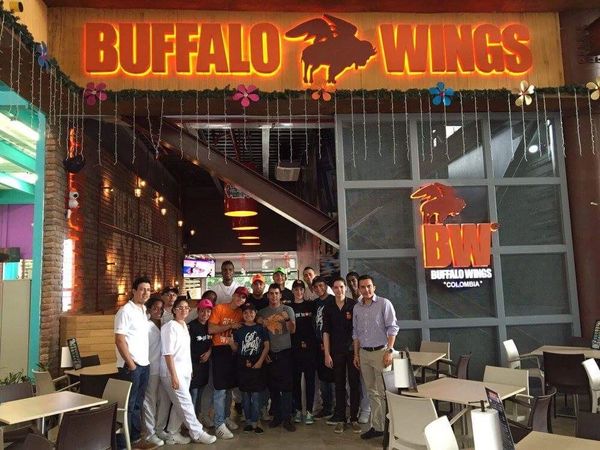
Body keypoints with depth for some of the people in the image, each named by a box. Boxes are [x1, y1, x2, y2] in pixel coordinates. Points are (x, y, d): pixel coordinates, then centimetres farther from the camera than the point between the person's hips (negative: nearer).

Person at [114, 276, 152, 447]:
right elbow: (119, 340, -16)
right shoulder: (126, 311, -12)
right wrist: (131, 364, -16)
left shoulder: (144, 311, 12)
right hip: (131, 365, -8)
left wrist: (146, 361, 11)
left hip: (145, 364, 8)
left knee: (138, 403, 15)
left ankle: (136, 436, 24)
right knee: (128, 404, 1)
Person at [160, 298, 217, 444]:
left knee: (179, 405, 11)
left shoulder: (184, 325, 10)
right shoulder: (170, 327, -15)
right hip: (173, 372, -8)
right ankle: (197, 433, 10)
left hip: (185, 371, 8)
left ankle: (173, 435, 21)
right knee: (186, 404, -1)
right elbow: (168, 353, -18)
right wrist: (174, 376, -20)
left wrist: (189, 370, 12)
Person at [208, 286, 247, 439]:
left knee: (229, 387, 15)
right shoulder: (219, 309, -8)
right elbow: (211, 329, -15)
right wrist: (230, 326, -15)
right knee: (220, 389, -5)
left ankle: (226, 417, 30)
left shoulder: (240, 313, 9)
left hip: (233, 351, 6)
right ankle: (219, 424, 3)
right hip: (220, 350, -6)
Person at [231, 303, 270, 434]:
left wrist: (260, 361, -7)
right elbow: (235, 348, 7)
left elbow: (266, 346, 0)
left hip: (257, 365, -1)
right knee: (245, 394, 8)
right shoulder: (239, 330, 5)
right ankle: (248, 421, 19)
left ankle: (255, 422, 8)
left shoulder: (260, 328, 1)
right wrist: (231, 342, -14)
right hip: (243, 365, 1)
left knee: (256, 394, -1)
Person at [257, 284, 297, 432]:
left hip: (284, 352, -2)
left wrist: (288, 320, -27)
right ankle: (277, 416, 19)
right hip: (269, 353, 2)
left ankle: (287, 418, 2)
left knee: (286, 386, -4)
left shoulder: (287, 310, 2)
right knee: (273, 386, 7)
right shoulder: (262, 312, 8)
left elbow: (292, 330, -8)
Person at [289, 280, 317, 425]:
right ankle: (298, 410, 17)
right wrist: (298, 342, -1)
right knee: (296, 380, 5)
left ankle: (309, 411, 5)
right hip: (294, 348, 0)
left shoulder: (311, 305, 6)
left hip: (310, 347, 0)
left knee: (310, 379, 0)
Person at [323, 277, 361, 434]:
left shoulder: (354, 305, -3)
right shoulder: (328, 308, 3)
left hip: (353, 350, -2)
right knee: (339, 385, 8)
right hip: (336, 351, 2)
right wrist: (327, 354, 0)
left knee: (354, 384, 3)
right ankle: (340, 419, 17)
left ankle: (354, 419, 14)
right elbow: (326, 332, 4)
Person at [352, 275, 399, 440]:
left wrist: (389, 351, -15)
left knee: (383, 392, -3)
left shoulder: (384, 303, -6)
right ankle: (377, 426, 20)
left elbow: (392, 328, -9)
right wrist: (356, 354, 13)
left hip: (380, 351, -5)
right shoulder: (357, 307, 9)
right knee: (372, 392, 12)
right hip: (364, 353, 5)